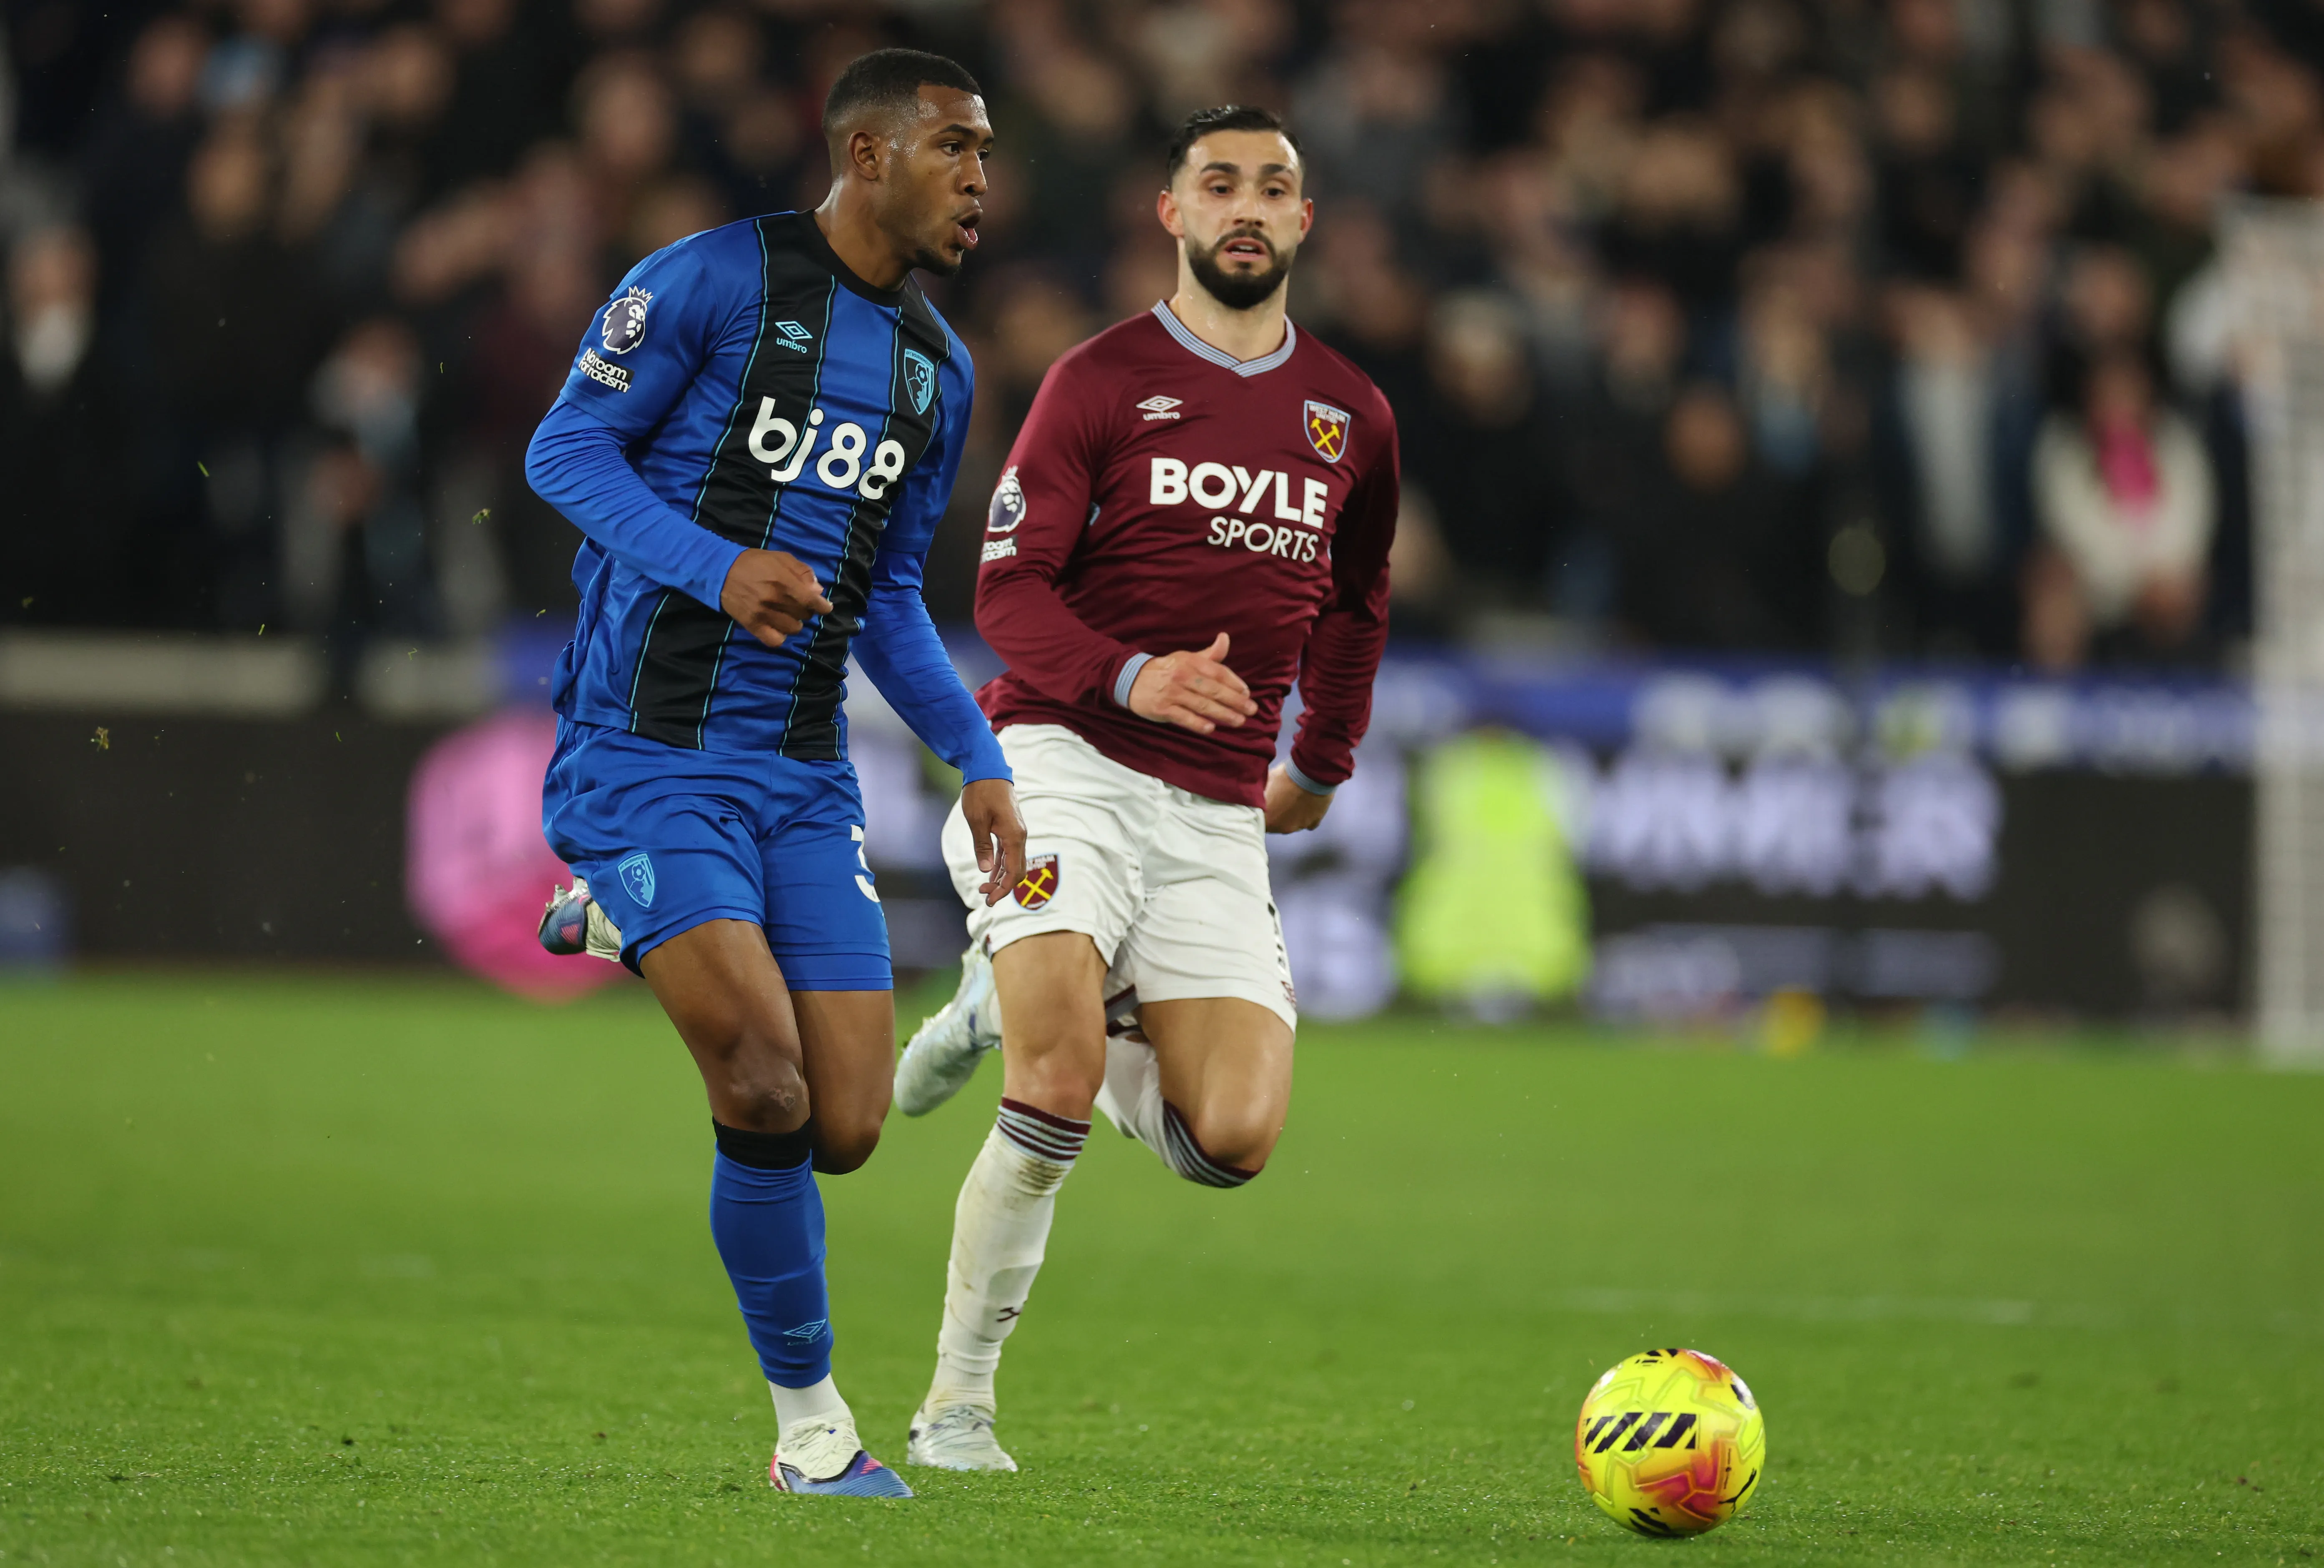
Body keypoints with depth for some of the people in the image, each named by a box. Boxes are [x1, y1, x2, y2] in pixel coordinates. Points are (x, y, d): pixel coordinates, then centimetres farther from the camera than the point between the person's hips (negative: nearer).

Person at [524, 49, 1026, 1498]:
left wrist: (980, 760, 11)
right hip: (648, 758, -6)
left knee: (844, 1128, -7)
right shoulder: (714, 280, -5)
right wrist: (717, 567, -21)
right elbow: (567, 449, -6)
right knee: (767, 1091, -17)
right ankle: (813, 1425, -1)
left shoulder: (937, 369, 14)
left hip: (805, 777, 6)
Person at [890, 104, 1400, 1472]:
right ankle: (956, 1407, -8)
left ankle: (1026, 1007, 18)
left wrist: (1324, 764, 32)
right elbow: (1010, 591, -5)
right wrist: (1133, 680, -22)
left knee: (1235, 1139, -11)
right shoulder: (1100, 383, 0)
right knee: (1057, 1096, -23)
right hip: (1064, 760, -4)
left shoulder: (1352, 417, 12)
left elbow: (1357, 602, 30)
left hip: (1217, 813, 4)